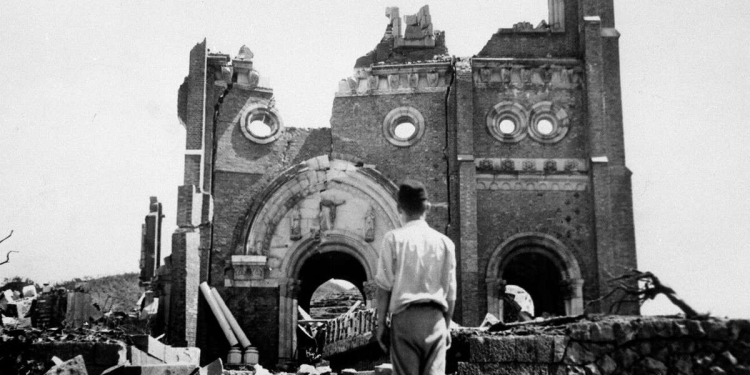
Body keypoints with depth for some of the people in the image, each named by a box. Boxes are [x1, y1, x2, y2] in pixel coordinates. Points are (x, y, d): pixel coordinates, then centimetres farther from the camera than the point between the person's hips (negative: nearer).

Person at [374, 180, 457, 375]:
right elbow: (450, 292, 9)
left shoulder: (394, 238, -1)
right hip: (435, 317, 2)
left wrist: (381, 323, 3)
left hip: (404, 317, -2)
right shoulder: (444, 242, 6)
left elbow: (384, 285, -3)